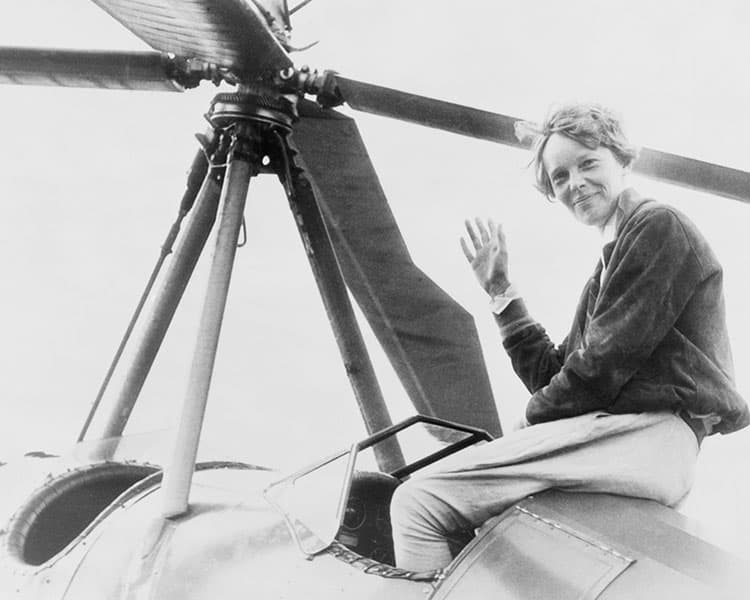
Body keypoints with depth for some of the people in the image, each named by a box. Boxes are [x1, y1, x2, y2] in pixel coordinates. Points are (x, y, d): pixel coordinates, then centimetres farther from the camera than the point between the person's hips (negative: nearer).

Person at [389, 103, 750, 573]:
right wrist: (500, 289, 17)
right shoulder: (608, 265, 27)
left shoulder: (659, 226, -2)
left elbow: (605, 364, -11)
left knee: (419, 502, -19)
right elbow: (552, 376, 19)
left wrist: (536, 413, 2)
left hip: (646, 436, -10)